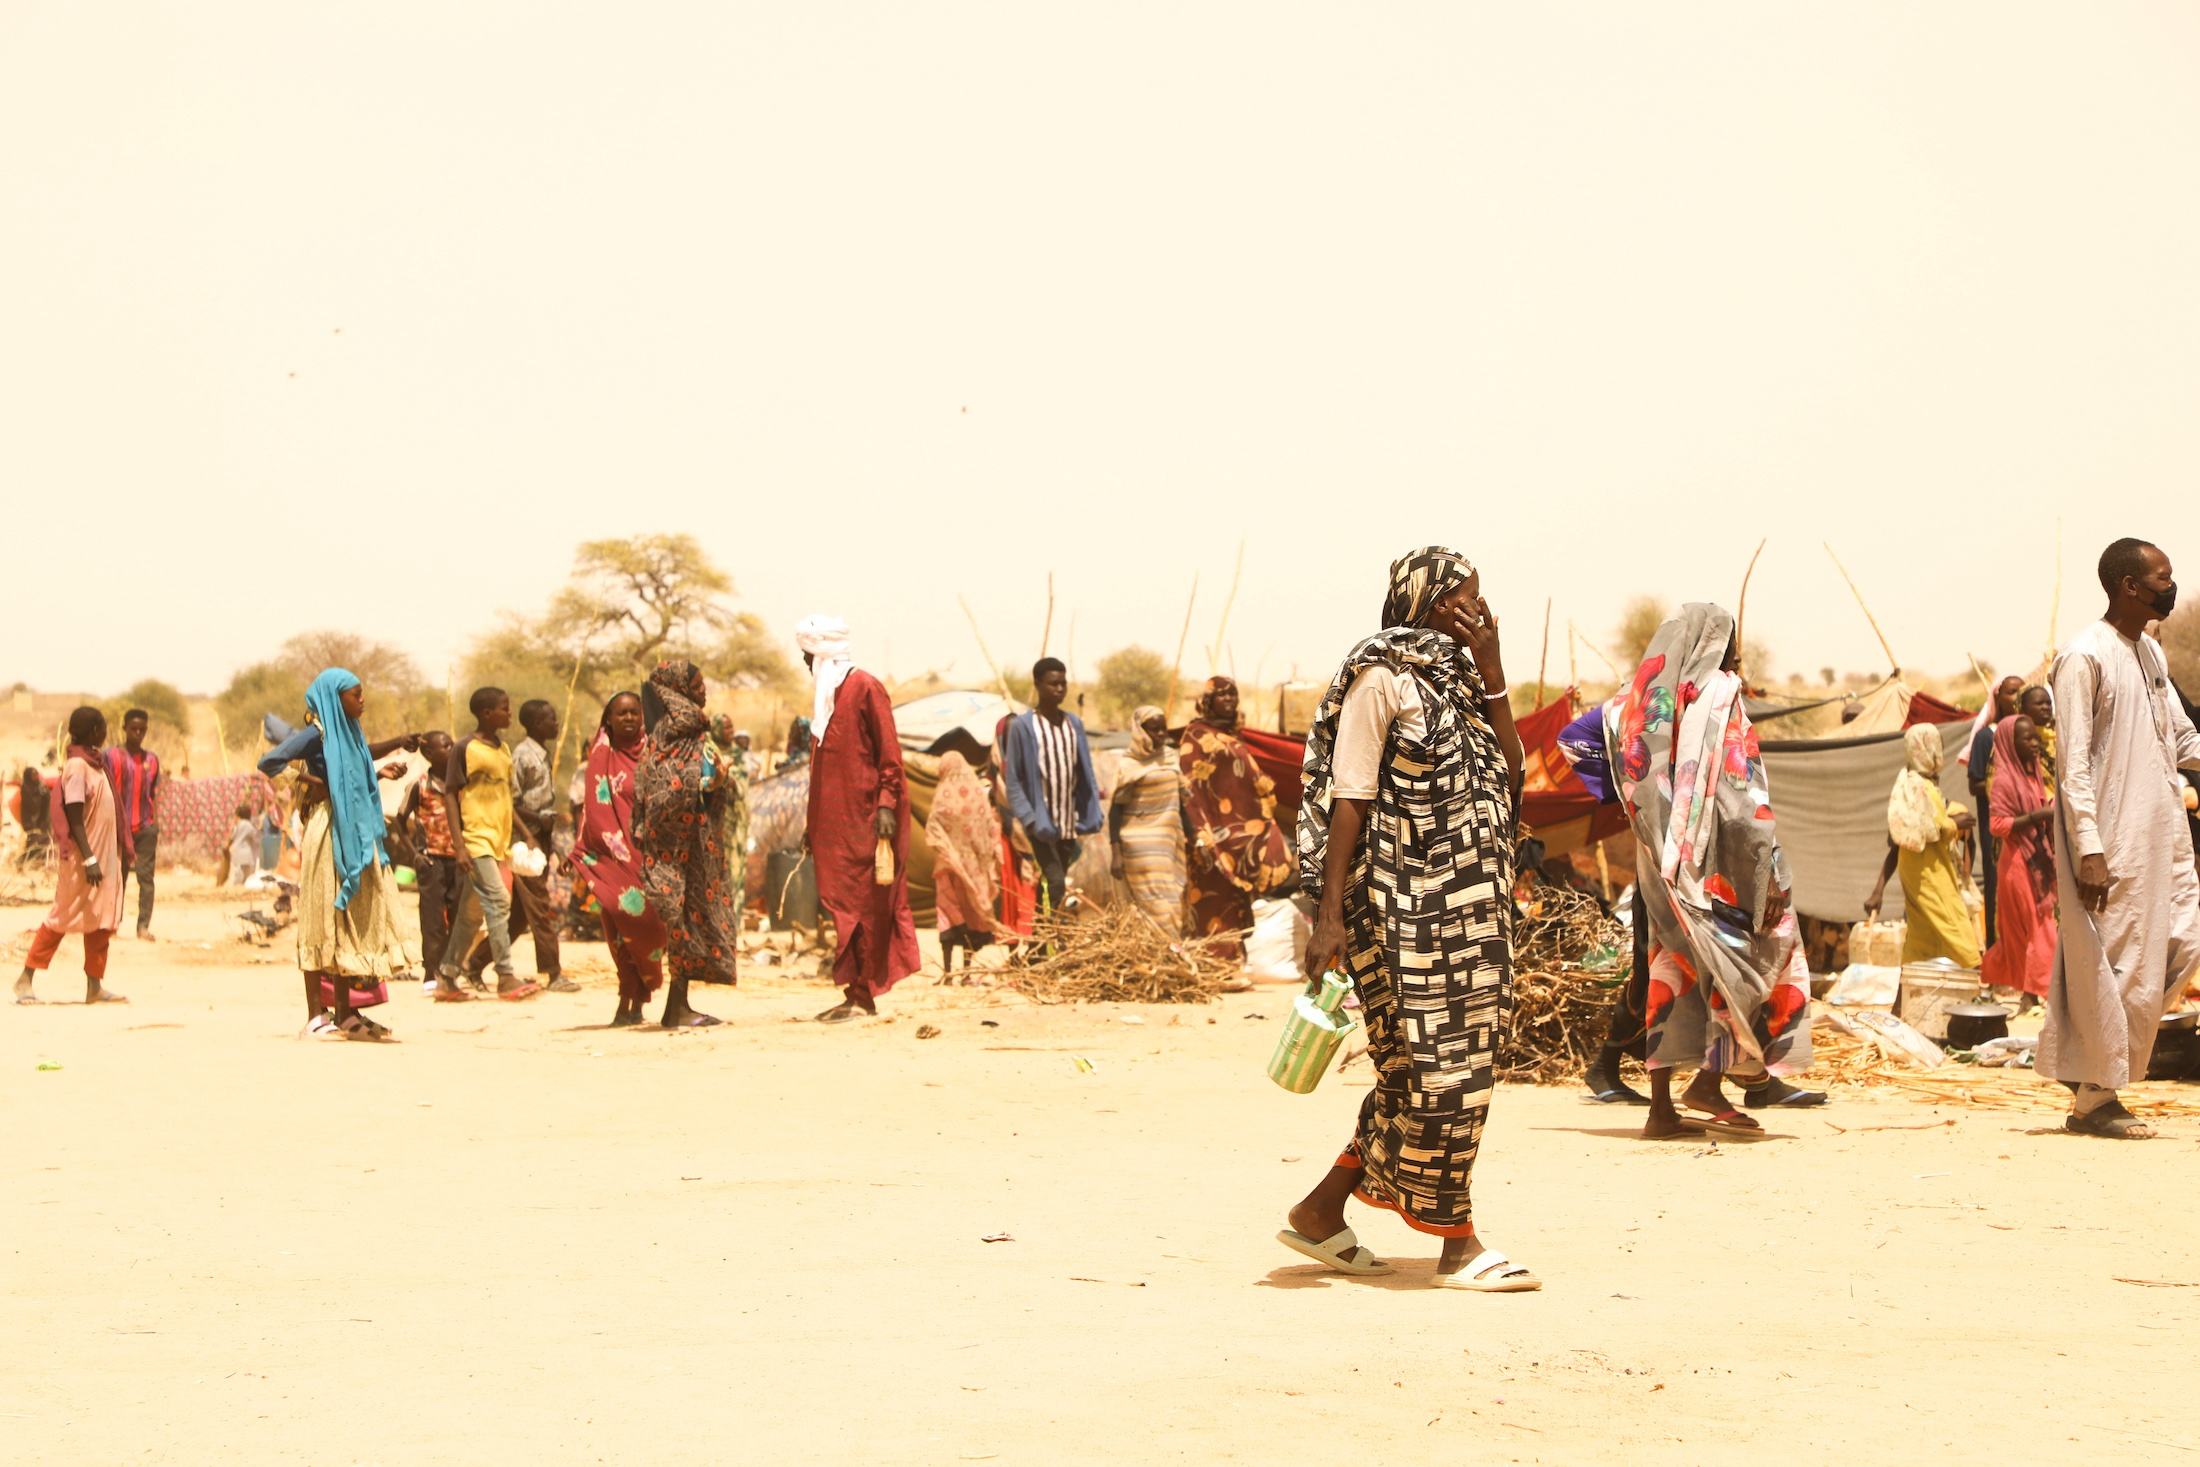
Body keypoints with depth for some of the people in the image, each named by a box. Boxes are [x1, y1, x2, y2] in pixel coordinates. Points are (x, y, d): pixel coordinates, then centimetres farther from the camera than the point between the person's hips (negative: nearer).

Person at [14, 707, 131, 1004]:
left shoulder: (94, 763, 11)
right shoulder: (77, 767, -16)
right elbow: (75, 820, -19)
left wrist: (120, 849, 19)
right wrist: (89, 859, -24)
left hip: (102, 855, 9)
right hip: (81, 859, -9)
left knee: (102, 919, 6)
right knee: (63, 916, -3)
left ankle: (95, 985, 9)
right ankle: (26, 978, 4)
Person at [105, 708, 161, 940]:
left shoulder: (151, 759, 11)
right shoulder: (113, 756, -1)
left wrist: (155, 827, 11)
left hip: (145, 827, 2)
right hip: (120, 825, -2)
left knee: (145, 876, -6)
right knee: (117, 876, 3)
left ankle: (144, 926, -9)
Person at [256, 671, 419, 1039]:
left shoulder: (346, 732, 14)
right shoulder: (315, 734, -11)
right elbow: (268, 762, -22)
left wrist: (396, 743, 24)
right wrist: (308, 781, -16)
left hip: (354, 835, 9)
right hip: (327, 832, -9)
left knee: (349, 924, 9)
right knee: (324, 922, -5)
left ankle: (346, 1011, 13)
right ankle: (316, 1015, -2)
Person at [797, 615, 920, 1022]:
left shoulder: (865, 688, -7)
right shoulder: (825, 695, 18)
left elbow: (889, 752, -11)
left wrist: (886, 805, -19)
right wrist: (813, 825, 18)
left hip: (863, 817, -8)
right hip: (833, 819, 8)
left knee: (863, 904, -5)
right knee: (838, 903, 4)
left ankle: (862, 995, -4)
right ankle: (856, 993, 7)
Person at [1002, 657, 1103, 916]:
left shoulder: (1074, 724, 8)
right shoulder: (1022, 726, -6)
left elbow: (1085, 774, 12)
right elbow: (1013, 780, -6)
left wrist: (1090, 815, 2)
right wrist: (1028, 818, -15)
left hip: (1069, 824, 5)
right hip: (1042, 823, -5)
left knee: (1056, 882, 9)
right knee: (1057, 883, -16)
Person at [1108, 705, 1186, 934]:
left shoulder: (1172, 757, 11)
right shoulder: (1128, 765, -4)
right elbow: (1116, 810, -5)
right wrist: (1116, 854, -11)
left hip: (1170, 841, 5)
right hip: (1142, 844, -5)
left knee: (1173, 904, 4)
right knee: (1156, 906, -11)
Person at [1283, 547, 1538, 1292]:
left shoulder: (1458, 678, 17)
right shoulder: (1383, 678, -7)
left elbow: (1508, 770, 6)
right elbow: (1350, 799, -12)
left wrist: (1490, 670, 1)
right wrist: (1330, 913, -17)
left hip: (1468, 907, 9)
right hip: (1405, 903, -9)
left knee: (1459, 1064, 9)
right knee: (1436, 1063, -6)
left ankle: (1322, 1211, 18)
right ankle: (1456, 1245, 1)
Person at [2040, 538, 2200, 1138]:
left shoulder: (2152, 653, 15)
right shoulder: (2084, 656, -12)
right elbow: (2074, 763, -16)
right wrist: (2088, 850, -21)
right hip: (2113, 836, -8)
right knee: (2117, 965, -5)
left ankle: (2087, 1061, 13)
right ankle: (2095, 1100, 4)